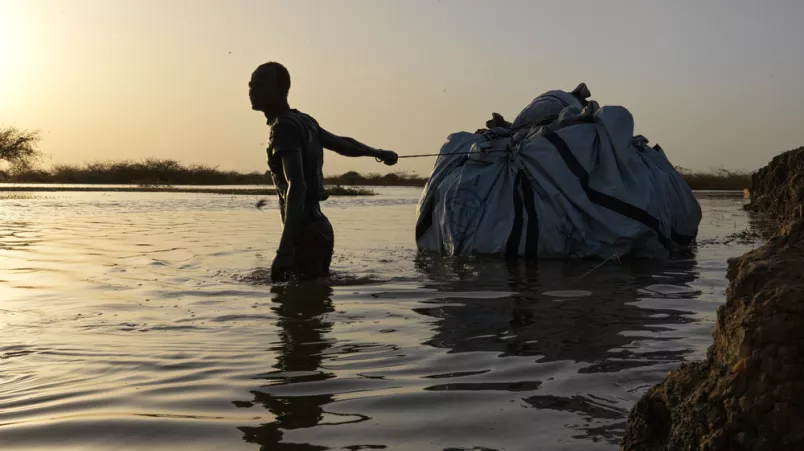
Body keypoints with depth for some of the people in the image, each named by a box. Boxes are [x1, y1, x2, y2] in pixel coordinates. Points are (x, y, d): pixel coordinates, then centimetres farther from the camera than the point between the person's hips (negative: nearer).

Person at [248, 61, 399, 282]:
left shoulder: (284, 127, -14)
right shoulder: (303, 121, 13)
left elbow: (297, 187, -27)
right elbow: (341, 143, 29)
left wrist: (284, 248, -36)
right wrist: (378, 153, 50)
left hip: (305, 232, -10)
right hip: (317, 227, 10)